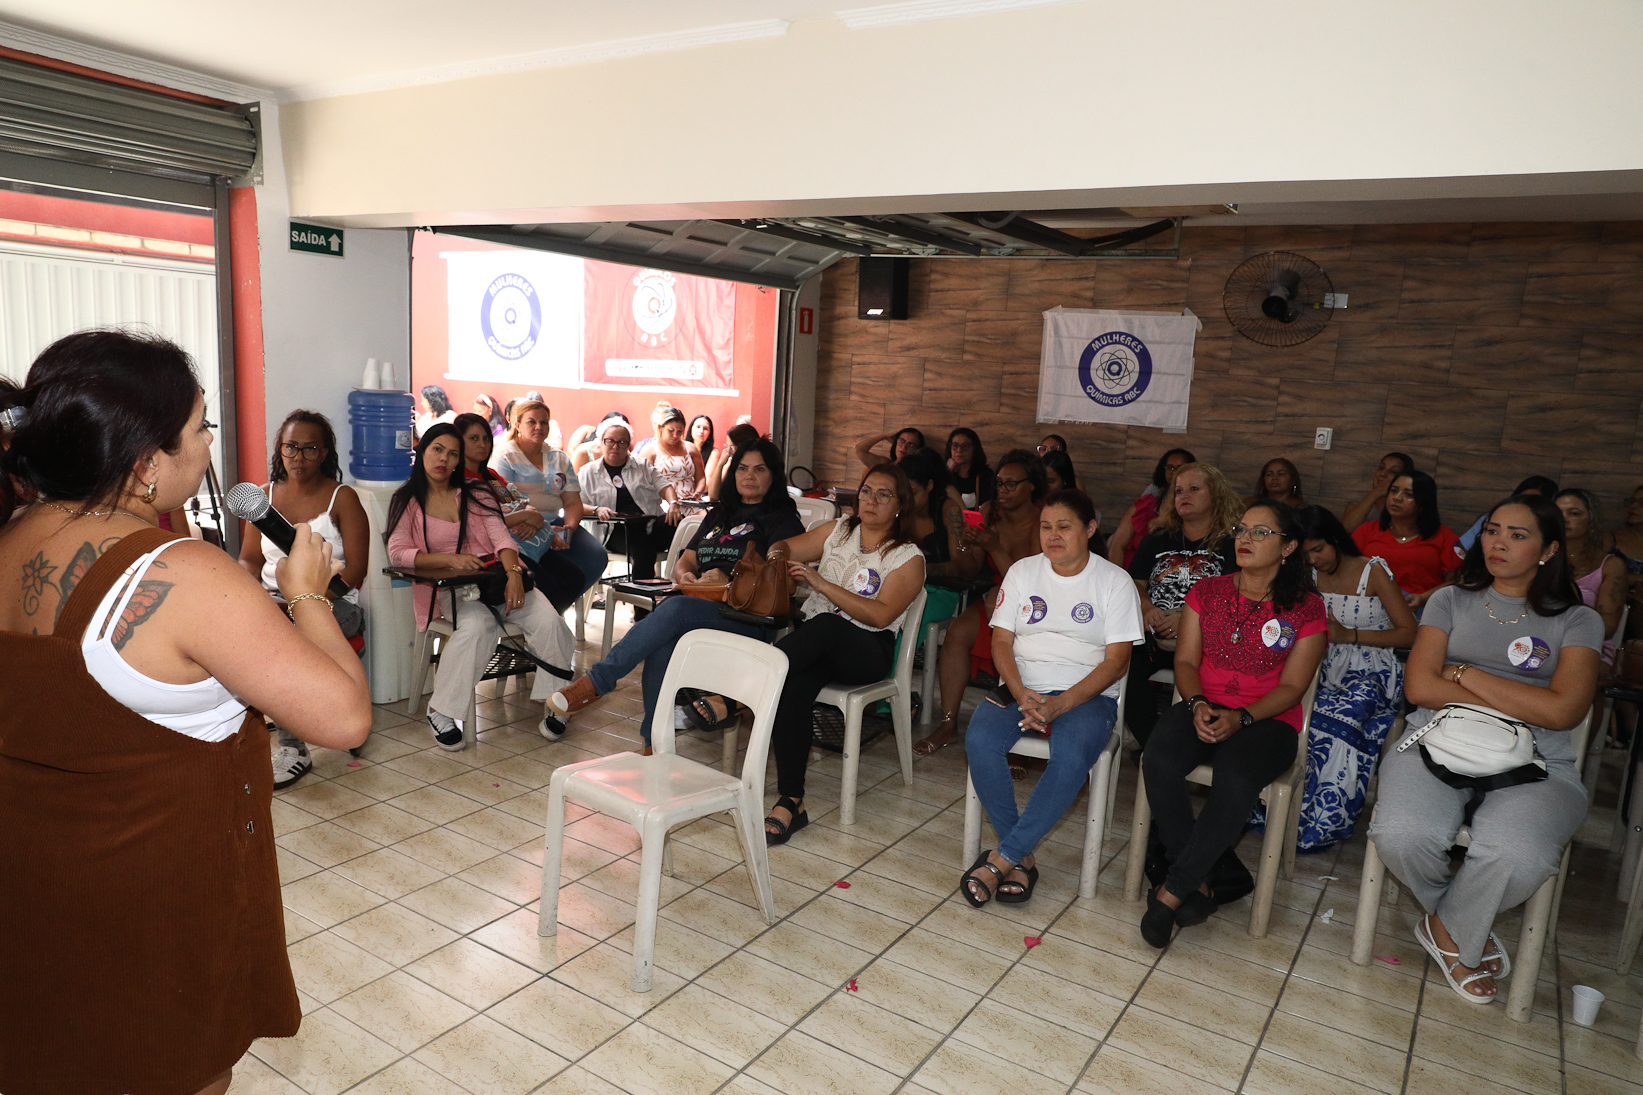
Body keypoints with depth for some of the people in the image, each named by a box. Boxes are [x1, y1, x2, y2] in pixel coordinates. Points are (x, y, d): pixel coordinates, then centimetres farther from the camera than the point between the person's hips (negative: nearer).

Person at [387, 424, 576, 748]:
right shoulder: (407, 501, 11)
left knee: (548, 621, -25)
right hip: (450, 588, -3)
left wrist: (514, 574, -19)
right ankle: (441, 711, -23)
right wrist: (449, 559, -17)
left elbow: (500, 537, 2)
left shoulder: (475, 492, 16)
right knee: (478, 624, -37)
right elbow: (398, 553, -2)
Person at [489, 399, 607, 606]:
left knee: (596, 556, -22)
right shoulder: (504, 456, 3)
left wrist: (570, 526, -12)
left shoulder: (559, 459, 20)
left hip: (555, 523, 6)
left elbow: (573, 502, 12)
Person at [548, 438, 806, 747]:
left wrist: (730, 582, -21)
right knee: (662, 643, -31)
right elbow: (685, 561, 24)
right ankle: (655, 742, -30)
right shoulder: (718, 515, 30)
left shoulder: (782, 520, 9)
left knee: (675, 609, -34)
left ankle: (596, 681, -31)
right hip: (700, 605, 5)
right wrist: (686, 577, 0)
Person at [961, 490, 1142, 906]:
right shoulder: (1022, 571, 11)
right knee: (979, 740, -28)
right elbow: (1002, 641, 6)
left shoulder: (1115, 582, 2)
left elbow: (1117, 662, -5)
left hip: (1087, 694, -2)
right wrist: (1020, 693, -13)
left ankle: (1002, 858, -23)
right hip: (1022, 687, 3)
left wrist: (1060, 703, -18)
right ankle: (1021, 858, -15)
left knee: (1072, 755, -35)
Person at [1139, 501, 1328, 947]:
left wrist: (1240, 718, -17)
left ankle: (1172, 890, -22)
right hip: (1203, 708, 3)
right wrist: (1198, 704, -12)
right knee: (1158, 760, -30)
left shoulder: (1306, 608, 2)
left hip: (1268, 720, -2)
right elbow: (1186, 661, 8)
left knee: (1235, 778, -36)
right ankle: (1198, 885, -16)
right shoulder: (1207, 592, 11)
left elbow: (1291, 687, -2)